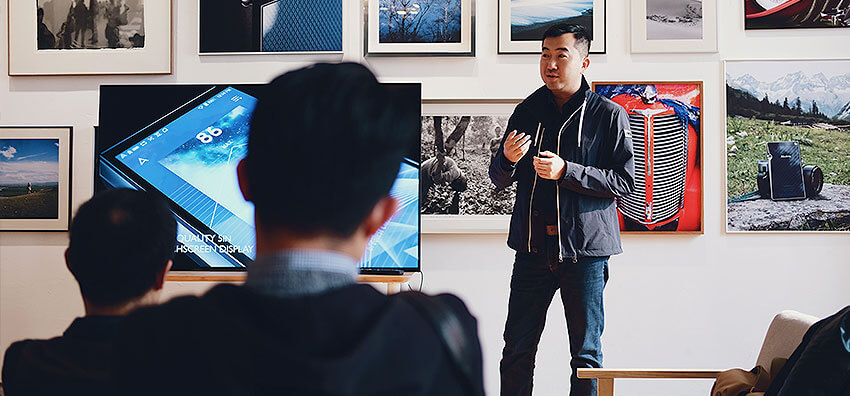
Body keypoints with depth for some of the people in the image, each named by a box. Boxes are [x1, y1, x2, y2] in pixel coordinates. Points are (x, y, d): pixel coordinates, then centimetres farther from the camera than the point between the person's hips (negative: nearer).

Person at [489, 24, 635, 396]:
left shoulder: (609, 115, 0)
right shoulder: (527, 111, 10)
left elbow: (624, 181, -6)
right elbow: (499, 179, 13)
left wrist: (566, 171, -17)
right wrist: (508, 159, -11)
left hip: (585, 249, -3)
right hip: (533, 247, 3)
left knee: (586, 357, 7)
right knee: (517, 352, 5)